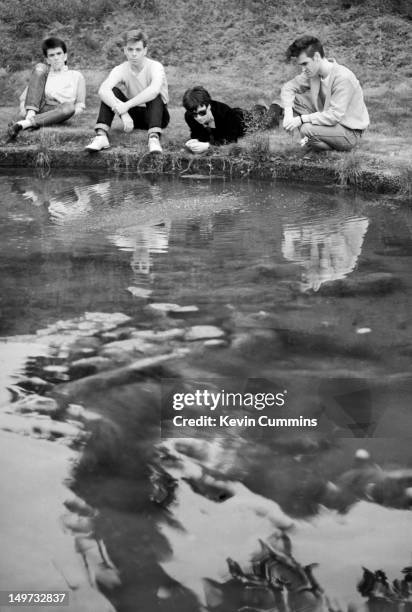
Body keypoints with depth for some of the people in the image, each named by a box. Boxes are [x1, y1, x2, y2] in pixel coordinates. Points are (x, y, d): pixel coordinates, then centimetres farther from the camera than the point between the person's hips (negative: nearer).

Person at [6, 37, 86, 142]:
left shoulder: (76, 76, 20)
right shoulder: (42, 71, 24)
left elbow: (80, 105, 14)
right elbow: (23, 97, 16)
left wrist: (65, 114, -8)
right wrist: (23, 108, -9)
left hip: (54, 113, -1)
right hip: (35, 107, 1)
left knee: (69, 107, -37)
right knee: (39, 67, -13)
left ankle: (23, 124, -44)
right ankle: (31, 115, -33)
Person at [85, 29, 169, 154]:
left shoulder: (155, 66, -21)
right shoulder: (121, 70, -13)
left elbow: (154, 90, -44)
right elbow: (102, 90, -33)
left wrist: (126, 105, -48)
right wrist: (123, 113, -48)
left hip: (155, 114, -3)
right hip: (133, 115, 3)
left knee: (155, 95, -34)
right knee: (111, 92, -20)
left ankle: (154, 138, -48)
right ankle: (101, 136, -34)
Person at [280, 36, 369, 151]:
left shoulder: (343, 78, -27)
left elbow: (334, 116, -31)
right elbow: (288, 87, 4)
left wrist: (301, 119, -30)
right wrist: (288, 113, -16)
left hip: (350, 132, -8)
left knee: (307, 129, -32)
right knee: (295, 98, -3)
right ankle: (309, 140, -4)